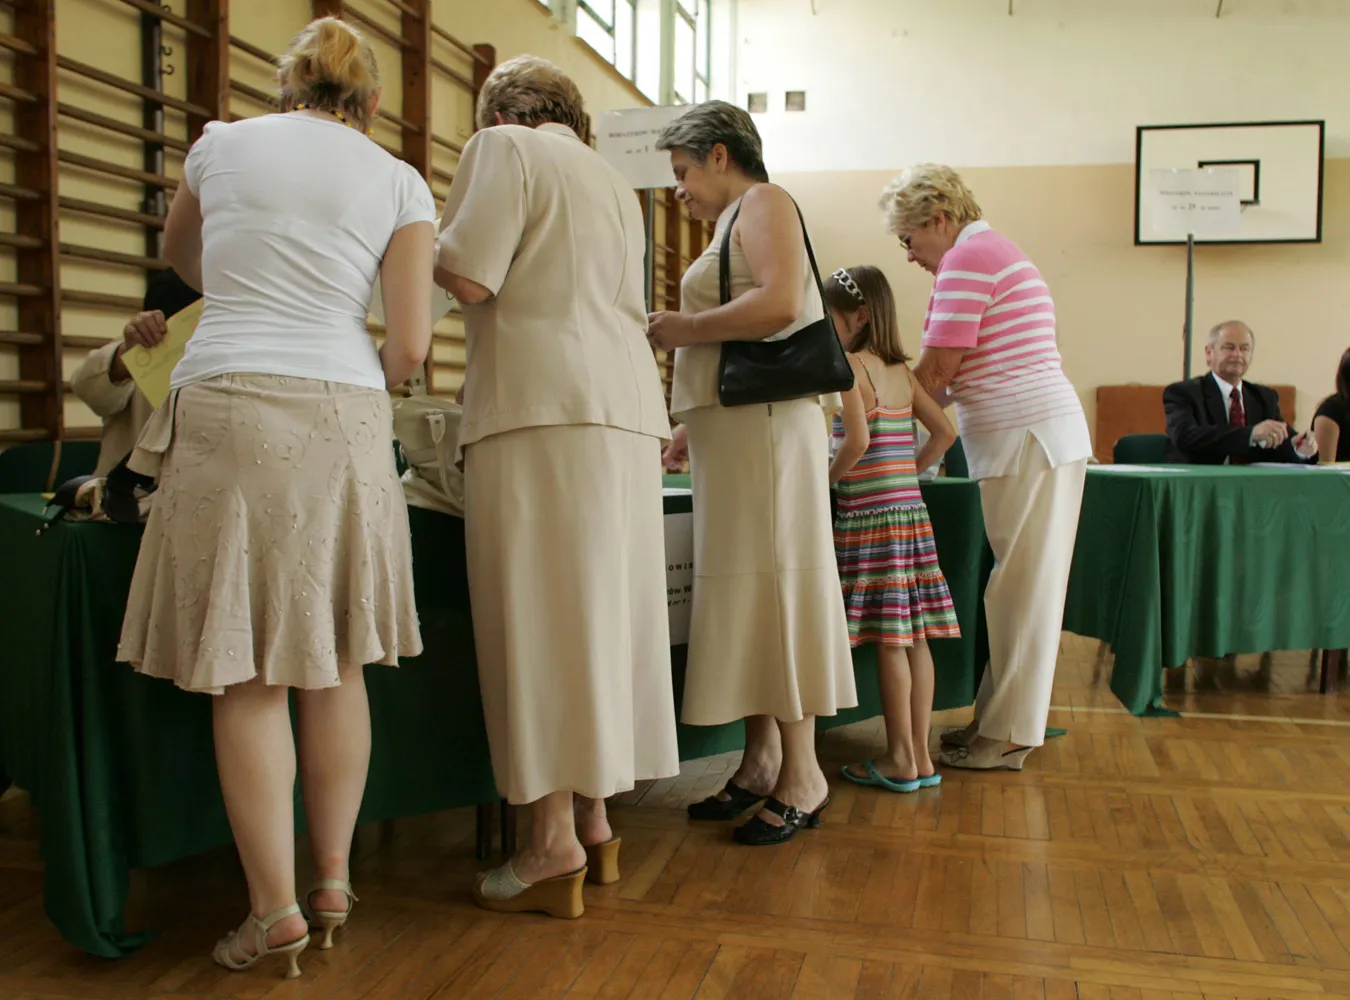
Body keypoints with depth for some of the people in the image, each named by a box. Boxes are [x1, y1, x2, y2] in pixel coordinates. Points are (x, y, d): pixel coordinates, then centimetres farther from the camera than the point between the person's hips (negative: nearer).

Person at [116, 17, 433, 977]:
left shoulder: (223, 143, 12)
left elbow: (177, 251, 33)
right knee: (334, 663, 11)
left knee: (247, 674, 2)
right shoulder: (400, 182, 8)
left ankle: (277, 908, 6)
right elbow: (409, 347, -1)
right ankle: (334, 883, 19)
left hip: (226, 407, 0)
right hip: (343, 419, 1)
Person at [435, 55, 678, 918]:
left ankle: (556, 844, -3)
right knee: (602, 611, 8)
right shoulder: (615, 183, 25)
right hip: (626, 403, 8)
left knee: (540, 618, -6)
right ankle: (596, 820, 15)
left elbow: (469, 277, -8)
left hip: (543, 405, -7)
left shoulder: (504, 148, 3)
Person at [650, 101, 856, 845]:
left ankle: (802, 774, 0)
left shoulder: (765, 202, -2)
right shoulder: (734, 224, 24)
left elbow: (779, 304, -20)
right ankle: (761, 762, 15)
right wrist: (695, 427, 21)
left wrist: (684, 328, -10)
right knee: (744, 592, 8)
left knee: (771, 585, -8)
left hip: (765, 423, -9)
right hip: (732, 432, 9)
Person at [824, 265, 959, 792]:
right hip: (910, 511, 8)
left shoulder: (852, 365, -9)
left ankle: (900, 759, 5)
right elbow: (944, 431, 16)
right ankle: (921, 756, 15)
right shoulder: (901, 370, 13)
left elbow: (858, 440, -20)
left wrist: (828, 477, -6)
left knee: (888, 639, -2)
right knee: (914, 637, 8)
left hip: (871, 515, -7)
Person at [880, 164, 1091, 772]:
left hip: (1027, 438, -10)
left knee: (1020, 588, -4)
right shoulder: (999, 252, 23)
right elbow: (965, 373, 20)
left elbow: (938, 368, -12)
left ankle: (1008, 735, 5)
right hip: (1043, 433, 10)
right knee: (1023, 585, 12)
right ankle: (1001, 718, 19)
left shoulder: (967, 256, -8)